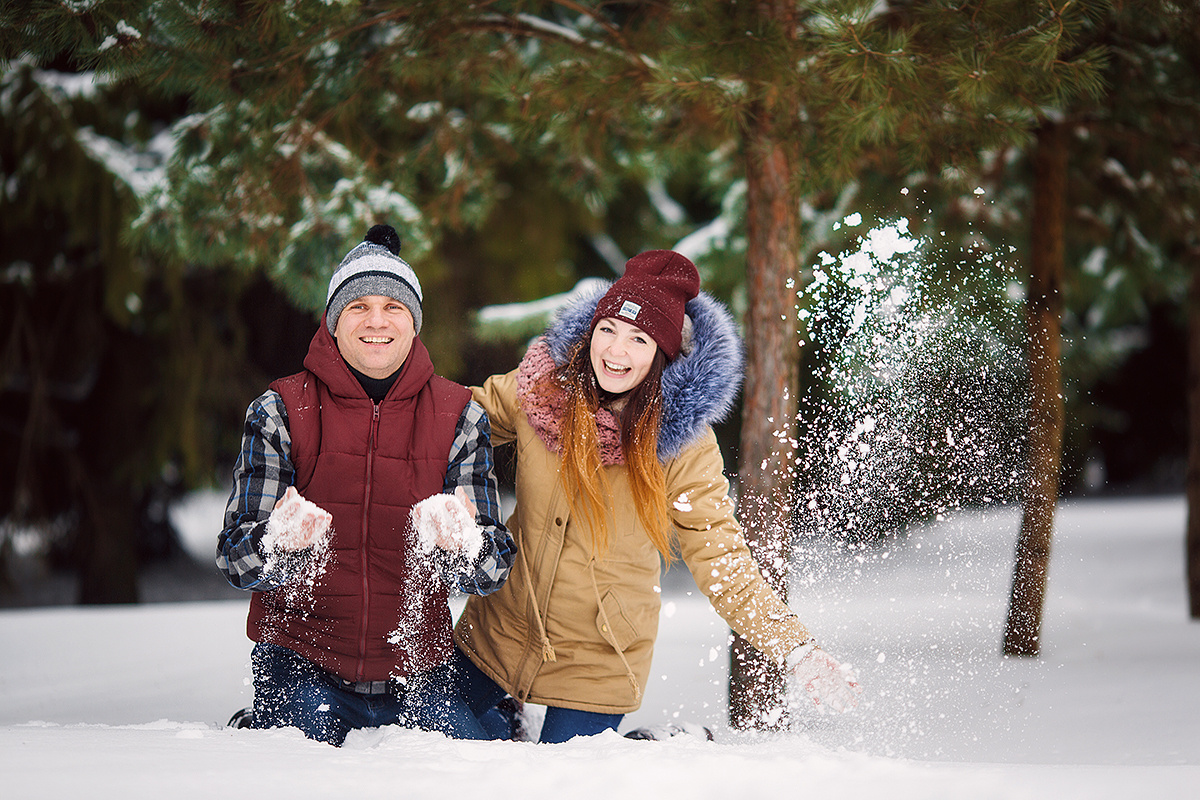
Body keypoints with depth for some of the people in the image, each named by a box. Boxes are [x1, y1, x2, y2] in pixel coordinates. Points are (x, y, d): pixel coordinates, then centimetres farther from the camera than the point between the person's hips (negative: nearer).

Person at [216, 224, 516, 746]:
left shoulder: (459, 418, 0)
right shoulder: (280, 412, -3)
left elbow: (493, 569, -7)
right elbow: (236, 560, -11)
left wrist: (460, 543, -31)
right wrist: (280, 540, -34)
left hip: (415, 674, 2)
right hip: (301, 659, -1)